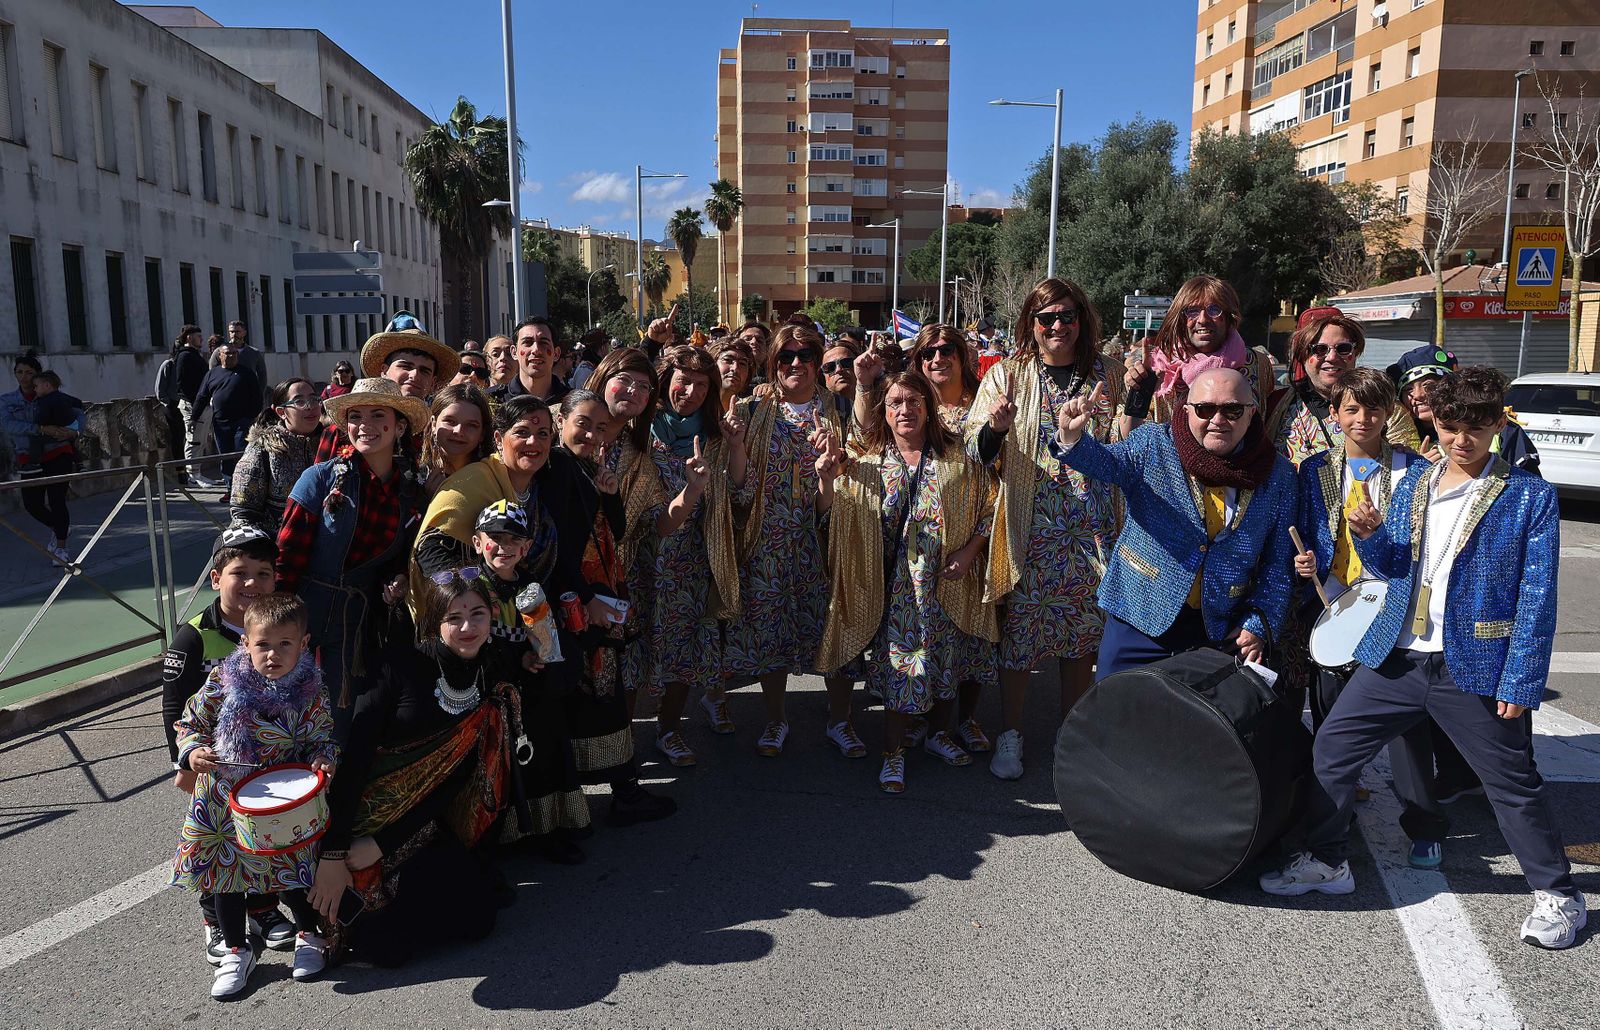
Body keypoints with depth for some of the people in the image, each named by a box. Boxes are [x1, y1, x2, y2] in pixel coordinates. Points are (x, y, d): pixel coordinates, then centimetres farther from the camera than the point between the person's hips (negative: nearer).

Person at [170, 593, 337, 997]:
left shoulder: (310, 694, -12)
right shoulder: (223, 681, -13)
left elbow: (323, 738, -1)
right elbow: (189, 723, 0)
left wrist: (323, 759, -21)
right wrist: (192, 752, -19)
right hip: (222, 800, 2)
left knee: (289, 870, 8)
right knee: (224, 871, 14)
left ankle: (308, 935, 35)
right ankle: (237, 951, 35)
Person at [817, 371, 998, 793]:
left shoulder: (957, 455, 1)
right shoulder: (866, 462, 1)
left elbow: (987, 508, 3)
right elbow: (835, 516, -1)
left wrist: (969, 552, -9)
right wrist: (825, 479, -18)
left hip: (949, 580, 2)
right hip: (896, 583, -1)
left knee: (949, 657, 12)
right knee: (897, 661, 0)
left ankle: (938, 732, 35)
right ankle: (894, 751, 15)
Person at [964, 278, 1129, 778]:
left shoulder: (1108, 374, 8)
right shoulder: (1007, 375, 3)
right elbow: (975, 450, -1)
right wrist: (994, 427, -22)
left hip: (1091, 527, 2)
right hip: (1030, 526, -2)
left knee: (1082, 631, 11)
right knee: (1020, 629, 0)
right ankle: (1009, 735, 16)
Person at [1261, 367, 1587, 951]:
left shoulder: (1530, 496, -5)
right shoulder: (1413, 482, 8)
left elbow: (1537, 596, -8)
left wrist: (1520, 681, -13)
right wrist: (1370, 536, -8)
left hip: (1477, 667, -4)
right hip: (1398, 657, 5)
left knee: (1513, 783, 6)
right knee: (1331, 748, 4)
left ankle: (1558, 896, 28)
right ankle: (1325, 863, 21)